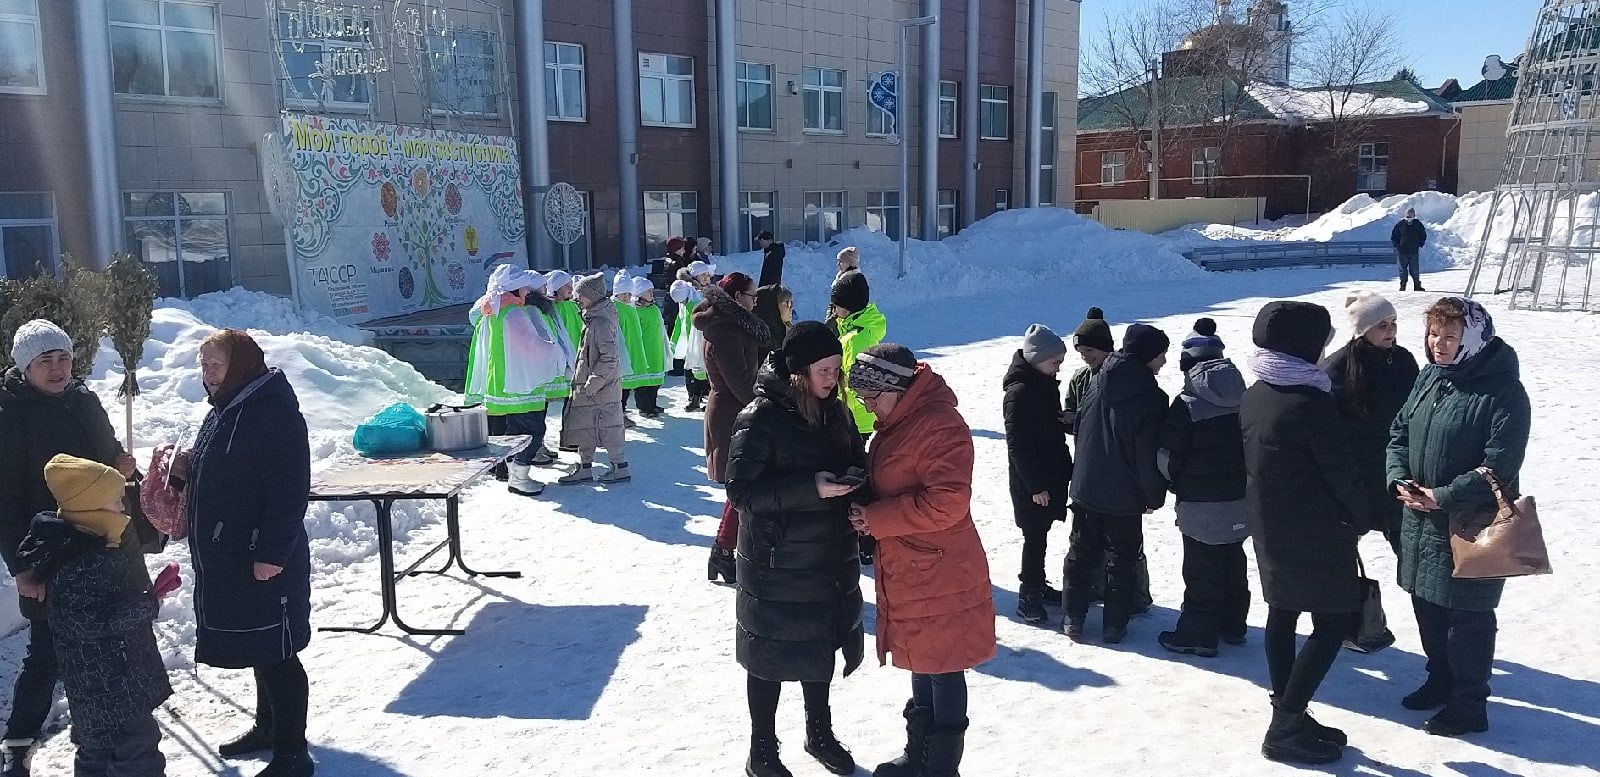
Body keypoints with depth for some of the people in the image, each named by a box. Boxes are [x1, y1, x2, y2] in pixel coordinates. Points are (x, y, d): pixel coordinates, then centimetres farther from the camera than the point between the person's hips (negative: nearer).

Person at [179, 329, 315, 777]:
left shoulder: (273, 413, -19)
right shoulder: (224, 412, 13)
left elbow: (290, 490, -24)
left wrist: (271, 554, -26)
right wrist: (186, 469, 3)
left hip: (263, 561, -10)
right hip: (226, 558, 10)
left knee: (275, 654, -3)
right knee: (258, 648, 21)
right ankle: (268, 727, 37)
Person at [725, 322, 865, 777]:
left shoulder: (835, 410, 3)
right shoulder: (760, 418, -17)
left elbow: (856, 460, 16)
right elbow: (741, 490, -20)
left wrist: (856, 477, -8)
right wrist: (810, 487, -28)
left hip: (830, 559, 6)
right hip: (777, 565, -6)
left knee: (821, 644, 20)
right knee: (772, 656, 7)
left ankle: (820, 733, 41)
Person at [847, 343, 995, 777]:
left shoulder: (940, 424, -20)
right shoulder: (896, 422, 10)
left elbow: (946, 503, -26)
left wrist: (875, 518, -20)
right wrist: (867, 510, 1)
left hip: (939, 575, -10)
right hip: (910, 571, 10)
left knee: (942, 670, 4)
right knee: (922, 663, 21)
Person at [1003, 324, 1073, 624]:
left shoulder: (1046, 385, 7)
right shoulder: (1020, 392, -20)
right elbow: (1018, 445, -20)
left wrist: (1064, 470, 16)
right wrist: (1036, 486, -18)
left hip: (1050, 477, 8)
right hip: (1031, 484, -8)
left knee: (1040, 535, 17)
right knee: (1035, 538, -1)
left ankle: (1038, 585, 30)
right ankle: (1028, 597, 9)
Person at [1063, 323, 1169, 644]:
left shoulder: (1097, 384, -1)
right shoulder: (1150, 397, -19)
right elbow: (1150, 455, -16)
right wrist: (1154, 496, -2)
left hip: (1085, 488, 5)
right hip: (1125, 497, -5)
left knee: (1082, 553, 15)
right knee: (1122, 560, 10)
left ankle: (1074, 618, 18)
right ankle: (1114, 624, 14)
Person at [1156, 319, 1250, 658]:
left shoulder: (1187, 405, -19)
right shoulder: (1245, 399, 0)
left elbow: (1168, 459, -13)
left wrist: (1177, 485, 7)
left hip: (1202, 507, -7)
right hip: (1240, 502, 7)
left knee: (1201, 570, 3)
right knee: (1233, 564, 20)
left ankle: (1198, 634, 12)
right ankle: (1232, 625, 32)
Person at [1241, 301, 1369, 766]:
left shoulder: (1253, 397, 4)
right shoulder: (1310, 402, -22)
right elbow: (1341, 471, -16)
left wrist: (1266, 509, 16)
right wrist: (1358, 520, 0)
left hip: (1268, 527, 9)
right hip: (1315, 534, -8)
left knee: (1282, 615, 15)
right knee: (1333, 624, 0)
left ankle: (1288, 716, 24)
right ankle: (1286, 727, -1)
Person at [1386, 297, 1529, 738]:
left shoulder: (1502, 391, -17)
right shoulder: (1430, 378, 7)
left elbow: (1498, 467, -21)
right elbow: (1400, 433, 11)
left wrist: (1444, 497, -21)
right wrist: (1400, 479, -5)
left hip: (1472, 525, -7)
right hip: (1421, 519, 8)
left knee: (1467, 617, 3)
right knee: (1427, 606, 19)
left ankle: (1469, 704, 17)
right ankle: (1440, 681, 38)